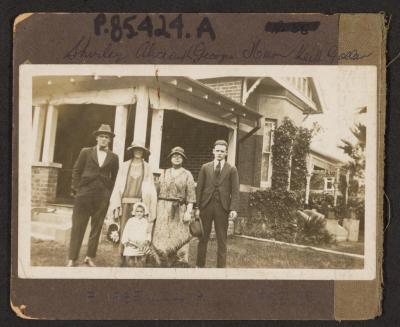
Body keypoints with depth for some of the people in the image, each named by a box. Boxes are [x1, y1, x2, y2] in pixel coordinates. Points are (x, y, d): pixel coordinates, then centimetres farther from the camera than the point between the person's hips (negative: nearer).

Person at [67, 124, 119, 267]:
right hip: (84, 194, -1)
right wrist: (76, 189, -1)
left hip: (103, 197, 2)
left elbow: (114, 177, 11)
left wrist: (110, 193, 3)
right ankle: (72, 258, 4)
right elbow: (76, 171, 6)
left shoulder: (113, 157, 8)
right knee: (78, 227, -1)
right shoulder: (86, 152, 5)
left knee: (96, 228, 6)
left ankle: (90, 257, 15)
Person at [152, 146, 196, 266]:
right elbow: (158, 192, 12)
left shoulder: (187, 175, 6)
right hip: (163, 208, 3)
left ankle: (182, 263, -2)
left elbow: (191, 195, -1)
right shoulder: (164, 174, 15)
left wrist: (188, 211, -11)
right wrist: (156, 209, 5)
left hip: (179, 210, -2)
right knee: (161, 235, -2)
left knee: (179, 238, -4)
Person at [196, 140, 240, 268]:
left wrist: (234, 209, -12)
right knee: (203, 237, 5)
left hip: (223, 207, -1)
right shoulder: (205, 167, 10)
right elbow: (199, 188, 7)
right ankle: (200, 265, 12)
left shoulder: (232, 170, 6)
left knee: (222, 239, 3)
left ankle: (221, 266, 8)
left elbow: (235, 191, 0)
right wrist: (197, 207, -2)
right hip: (206, 205, 1)